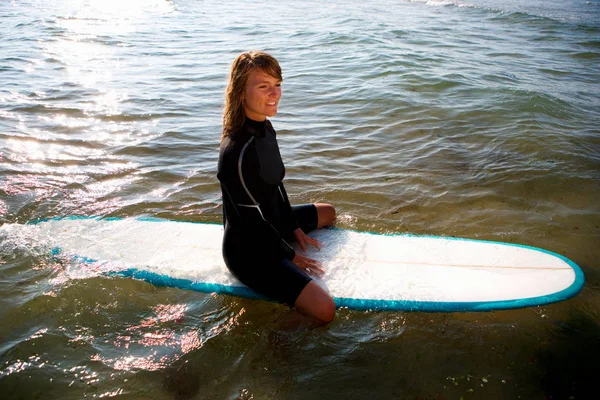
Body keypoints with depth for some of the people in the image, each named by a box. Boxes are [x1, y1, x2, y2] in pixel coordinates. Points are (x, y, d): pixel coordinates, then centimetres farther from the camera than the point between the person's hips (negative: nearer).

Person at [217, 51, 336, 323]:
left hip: (271, 225, 10)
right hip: (249, 251, -10)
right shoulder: (237, 151, -31)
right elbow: (254, 219, -23)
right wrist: (290, 256, -10)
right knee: (324, 309, -22)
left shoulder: (265, 129, -2)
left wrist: (294, 227, 12)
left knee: (328, 213, 31)